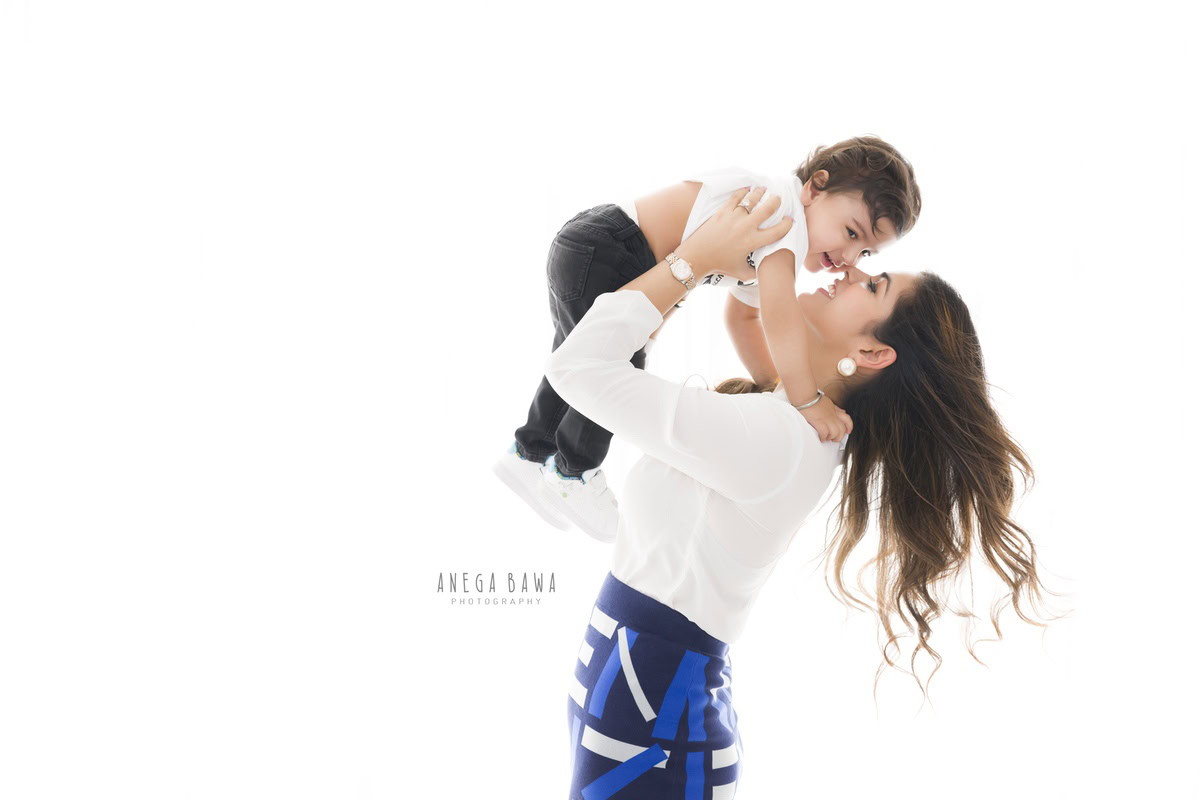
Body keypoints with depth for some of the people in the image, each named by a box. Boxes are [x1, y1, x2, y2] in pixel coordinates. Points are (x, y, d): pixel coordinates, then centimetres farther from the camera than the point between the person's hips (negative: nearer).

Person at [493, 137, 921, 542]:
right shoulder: (786, 207, -20)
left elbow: (742, 315, 27)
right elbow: (777, 309, -33)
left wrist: (771, 382, 18)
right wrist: (807, 400, -30)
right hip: (596, 255, -10)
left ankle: (530, 453, 43)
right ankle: (572, 472, 23)